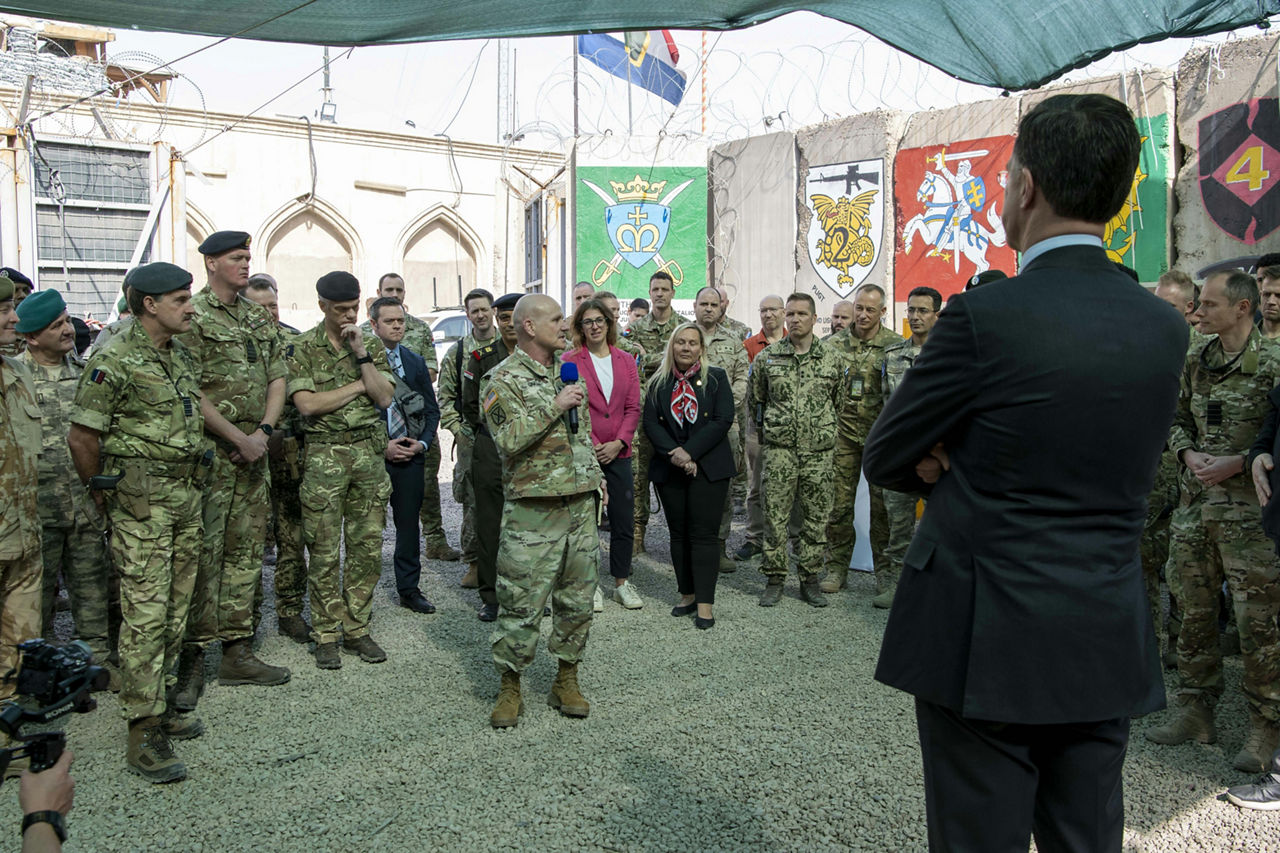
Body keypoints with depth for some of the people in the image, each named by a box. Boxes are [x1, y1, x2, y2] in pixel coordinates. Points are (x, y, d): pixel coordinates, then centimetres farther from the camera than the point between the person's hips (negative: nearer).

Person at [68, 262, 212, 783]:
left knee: (176, 611, 13)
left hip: (187, 495, 8)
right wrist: (101, 493, -1)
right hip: (142, 503, -8)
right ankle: (144, 734, 0)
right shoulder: (115, 362, -13)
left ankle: (161, 704, 26)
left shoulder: (184, 357, 12)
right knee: (146, 615, -6)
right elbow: (82, 436, -10)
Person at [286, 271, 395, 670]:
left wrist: (361, 354, -10)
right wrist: (359, 386, -8)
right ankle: (326, 635, 13)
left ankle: (356, 629, 18)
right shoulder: (303, 347, 0)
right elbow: (307, 403, -12)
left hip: (369, 451, 3)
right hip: (324, 454, -3)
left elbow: (385, 398, -2)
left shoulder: (371, 344, 9)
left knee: (367, 546, 6)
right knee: (324, 551, 1)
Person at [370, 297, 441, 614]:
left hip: (410, 456, 4)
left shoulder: (416, 362, 11)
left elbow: (432, 409, 14)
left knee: (409, 523, 8)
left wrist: (422, 443, -1)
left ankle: (409, 589, 19)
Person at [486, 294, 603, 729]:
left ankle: (566, 682, 25)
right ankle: (510, 688, 15)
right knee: (522, 603, -1)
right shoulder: (504, 380, -8)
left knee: (577, 600, 11)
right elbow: (510, 440, -21)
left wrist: (595, 476, 19)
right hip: (534, 509, -6)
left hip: (580, 506, 7)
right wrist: (554, 407, -20)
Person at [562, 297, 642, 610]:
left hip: (618, 453, 3)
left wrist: (618, 443, -7)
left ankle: (622, 583, 20)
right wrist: (592, 446, -12)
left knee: (623, 520, 7)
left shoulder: (626, 361, 9)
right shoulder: (570, 361, -2)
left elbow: (633, 408, 6)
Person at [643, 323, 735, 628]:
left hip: (708, 467, -3)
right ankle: (687, 594, 20)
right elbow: (650, 422, 1)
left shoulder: (716, 378, 3)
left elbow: (723, 420, -8)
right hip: (669, 470, 3)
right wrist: (673, 453, -15)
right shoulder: (658, 383, 10)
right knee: (678, 533, 8)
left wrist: (690, 453, -15)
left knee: (704, 533, -5)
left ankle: (704, 602, -1)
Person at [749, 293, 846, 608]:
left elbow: (840, 401, 14)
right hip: (778, 450, -1)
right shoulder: (767, 357, 2)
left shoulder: (834, 359, 3)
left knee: (815, 518, 7)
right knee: (775, 517, 1)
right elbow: (755, 399, 14)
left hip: (819, 451, 1)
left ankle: (810, 579, 20)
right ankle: (774, 579, 13)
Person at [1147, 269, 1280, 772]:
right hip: (1195, 503, 6)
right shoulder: (1195, 360, 9)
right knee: (1194, 610, 12)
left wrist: (1236, 463, -16)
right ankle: (1196, 709, 24)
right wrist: (1188, 454, -3)